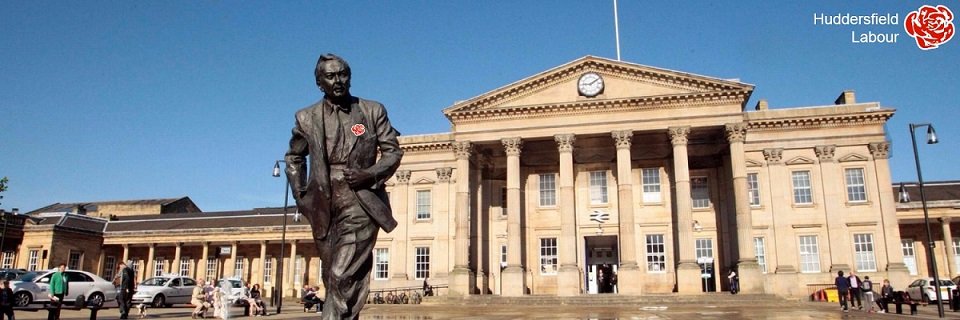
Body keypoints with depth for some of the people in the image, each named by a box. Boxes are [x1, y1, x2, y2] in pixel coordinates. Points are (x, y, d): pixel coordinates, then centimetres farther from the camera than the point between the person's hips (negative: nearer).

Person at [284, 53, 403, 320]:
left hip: (360, 206, -3)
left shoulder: (373, 111, 2)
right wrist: (299, 195, 12)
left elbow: (393, 151, 4)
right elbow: (294, 157, 22)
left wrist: (370, 174, -13)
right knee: (336, 281, 12)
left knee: (343, 277, -15)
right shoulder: (306, 118, 8)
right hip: (323, 209, 3)